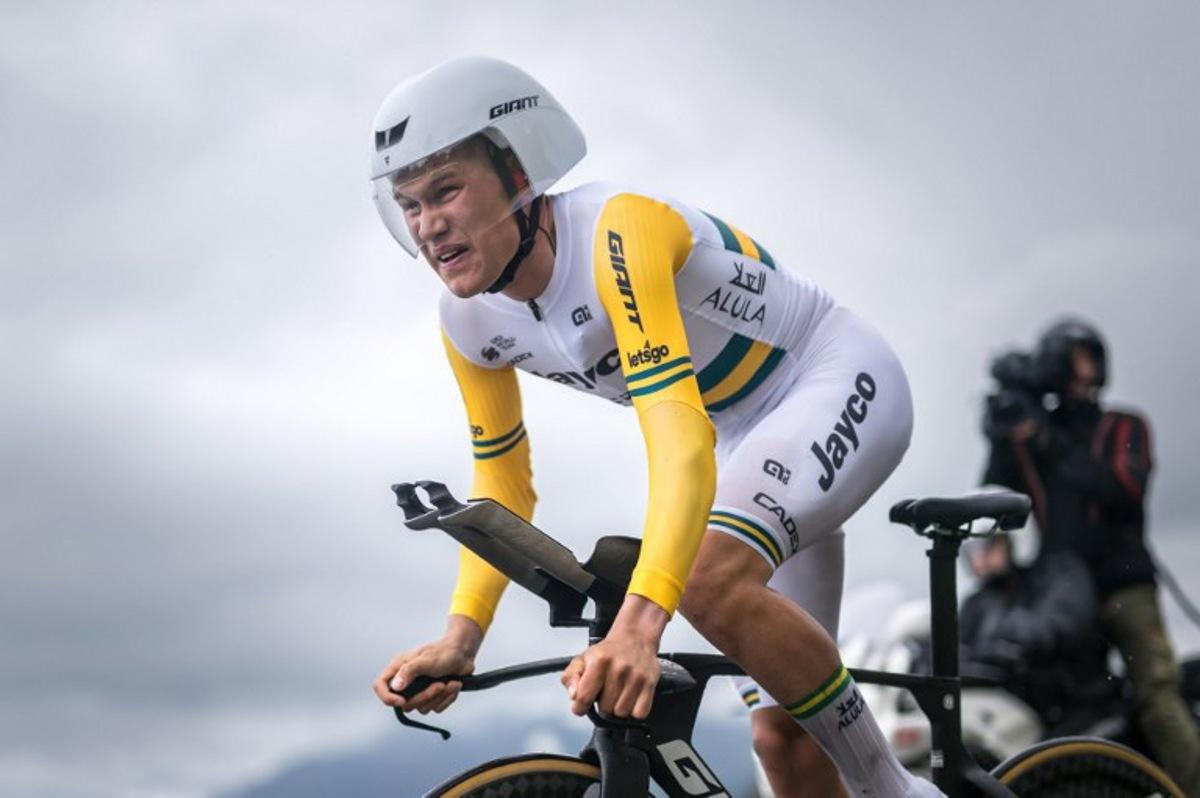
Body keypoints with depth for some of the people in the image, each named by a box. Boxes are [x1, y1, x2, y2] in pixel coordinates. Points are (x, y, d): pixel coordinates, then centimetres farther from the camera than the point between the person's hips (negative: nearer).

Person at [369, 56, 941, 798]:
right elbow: (502, 488, 0)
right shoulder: (471, 321, -9)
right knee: (783, 733, 5)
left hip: (840, 382, -7)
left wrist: (639, 624, -55)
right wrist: (460, 639, -15)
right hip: (750, 436, 7)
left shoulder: (617, 231, -32)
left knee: (711, 578, -34)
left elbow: (682, 439, -43)